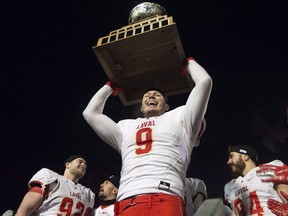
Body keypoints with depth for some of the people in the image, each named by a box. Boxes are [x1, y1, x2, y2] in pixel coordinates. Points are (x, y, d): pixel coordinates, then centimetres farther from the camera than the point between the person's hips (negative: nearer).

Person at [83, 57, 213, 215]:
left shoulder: (177, 118, 20)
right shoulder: (126, 127, 28)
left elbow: (204, 81, 15)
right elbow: (90, 113, 34)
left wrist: (189, 63, 34)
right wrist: (110, 86, 44)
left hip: (165, 200, -3)